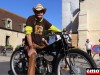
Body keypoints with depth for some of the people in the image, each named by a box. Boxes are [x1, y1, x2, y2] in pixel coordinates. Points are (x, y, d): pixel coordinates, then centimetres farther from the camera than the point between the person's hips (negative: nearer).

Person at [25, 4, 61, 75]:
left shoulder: (44, 21, 9)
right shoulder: (31, 18, -10)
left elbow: (53, 28, 5)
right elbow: (28, 33, -20)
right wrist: (31, 48, -30)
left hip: (40, 44, 6)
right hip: (31, 43, -6)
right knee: (33, 56, -34)